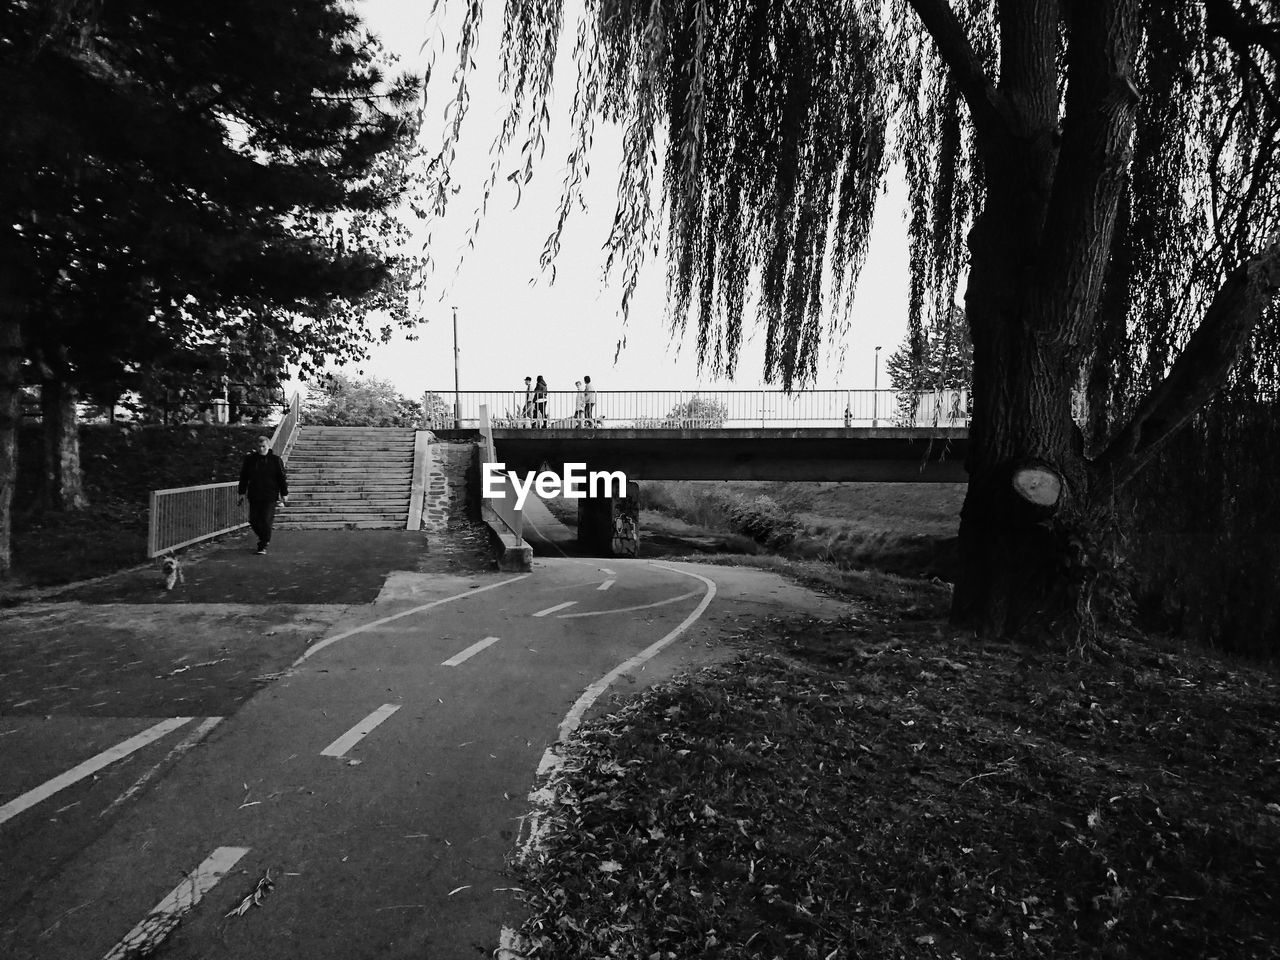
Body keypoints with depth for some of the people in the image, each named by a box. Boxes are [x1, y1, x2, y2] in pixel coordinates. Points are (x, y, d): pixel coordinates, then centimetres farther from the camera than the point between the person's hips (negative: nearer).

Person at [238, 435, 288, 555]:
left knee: (266, 521, -8)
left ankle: (263, 546, 2)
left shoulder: (276, 460, 0)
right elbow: (244, 477, 13)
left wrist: (284, 494, 0)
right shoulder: (250, 459, 7)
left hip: (269, 497, -3)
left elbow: (282, 478, 2)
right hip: (254, 496, 3)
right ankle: (264, 538, 29)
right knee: (253, 520, 4)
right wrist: (242, 492, 10)